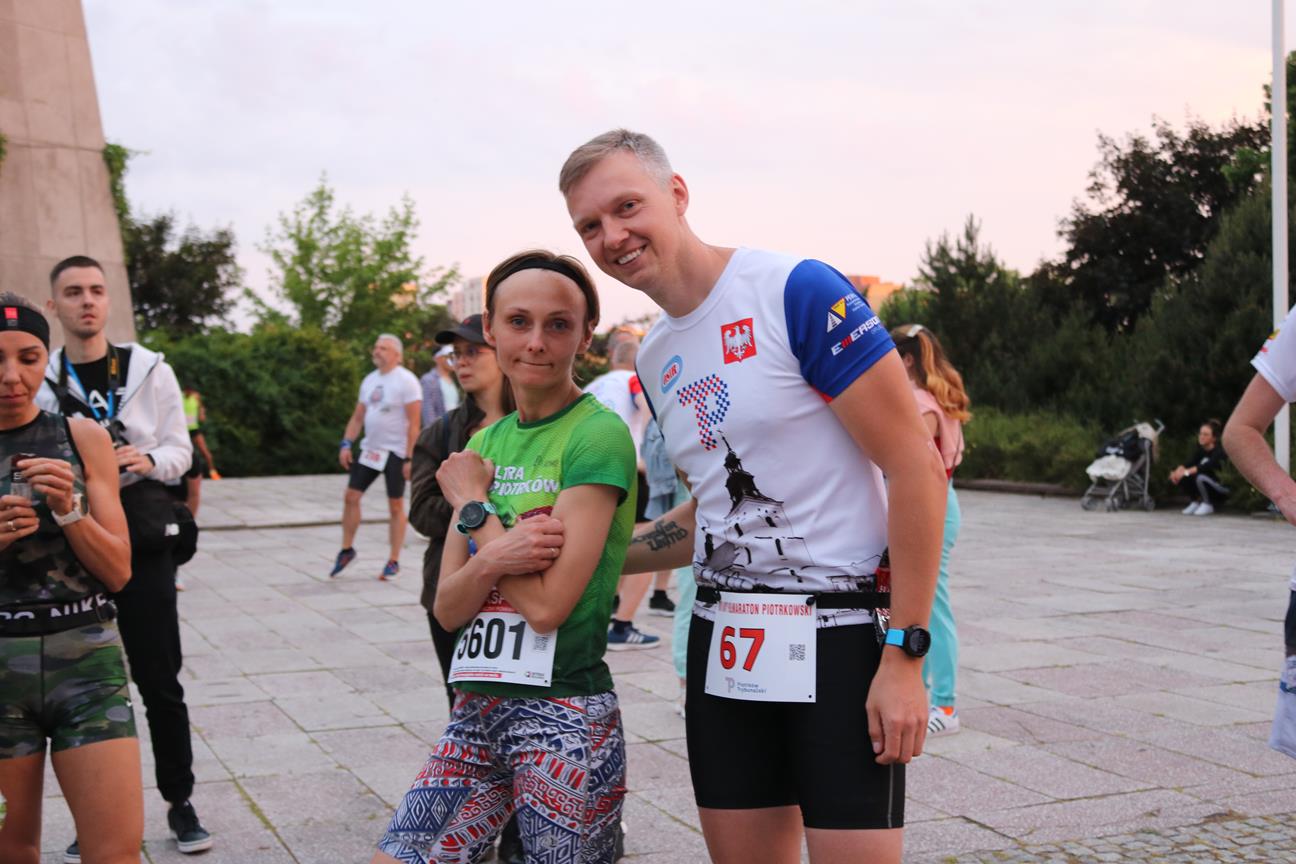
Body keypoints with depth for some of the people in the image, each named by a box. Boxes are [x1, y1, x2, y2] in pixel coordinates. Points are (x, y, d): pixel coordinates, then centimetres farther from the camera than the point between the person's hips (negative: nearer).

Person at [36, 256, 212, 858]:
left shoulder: (150, 371, 1)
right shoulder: (39, 380, 3)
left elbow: (180, 451, 2)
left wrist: (148, 460, -18)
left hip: (142, 540, -1)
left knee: (160, 680, 4)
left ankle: (180, 804, 17)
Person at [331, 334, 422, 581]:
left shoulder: (406, 381, -11)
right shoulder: (369, 380, 11)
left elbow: (414, 423, -15)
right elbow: (358, 416, 15)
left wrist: (410, 458, -20)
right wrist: (346, 444, 3)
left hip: (395, 452, -6)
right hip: (370, 449, 6)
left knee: (396, 506, 2)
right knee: (351, 496, 3)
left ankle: (394, 562, 10)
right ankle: (347, 549, 18)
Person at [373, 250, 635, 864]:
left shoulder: (598, 435, -10)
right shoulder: (484, 443, 10)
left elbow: (546, 604, -17)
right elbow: (447, 608, 5)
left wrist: (472, 504, -5)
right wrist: (493, 557, -16)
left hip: (564, 713, -6)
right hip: (478, 706, 6)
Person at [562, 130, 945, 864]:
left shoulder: (799, 293, -13)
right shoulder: (655, 361, 11)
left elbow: (917, 467, -15)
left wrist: (905, 654, -16)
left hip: (839, 634, -7)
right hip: (725, 640, 7)